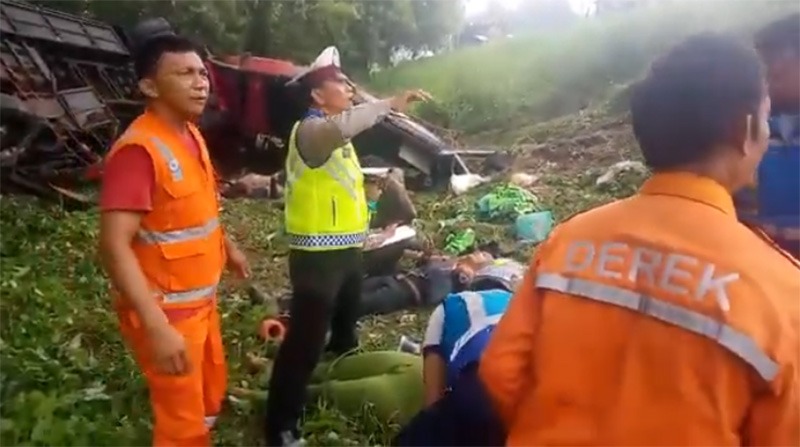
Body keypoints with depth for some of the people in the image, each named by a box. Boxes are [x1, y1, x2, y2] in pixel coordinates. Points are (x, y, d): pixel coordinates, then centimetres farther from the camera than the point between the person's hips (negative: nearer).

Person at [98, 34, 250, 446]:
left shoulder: (192, 136, 4)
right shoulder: (138, 150, -25)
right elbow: (115, 246, -29)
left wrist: (227, 246, 23)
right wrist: (157, 327, -33)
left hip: (201, 301, 9)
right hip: (166, 311, -9)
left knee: (211, 395, 25)